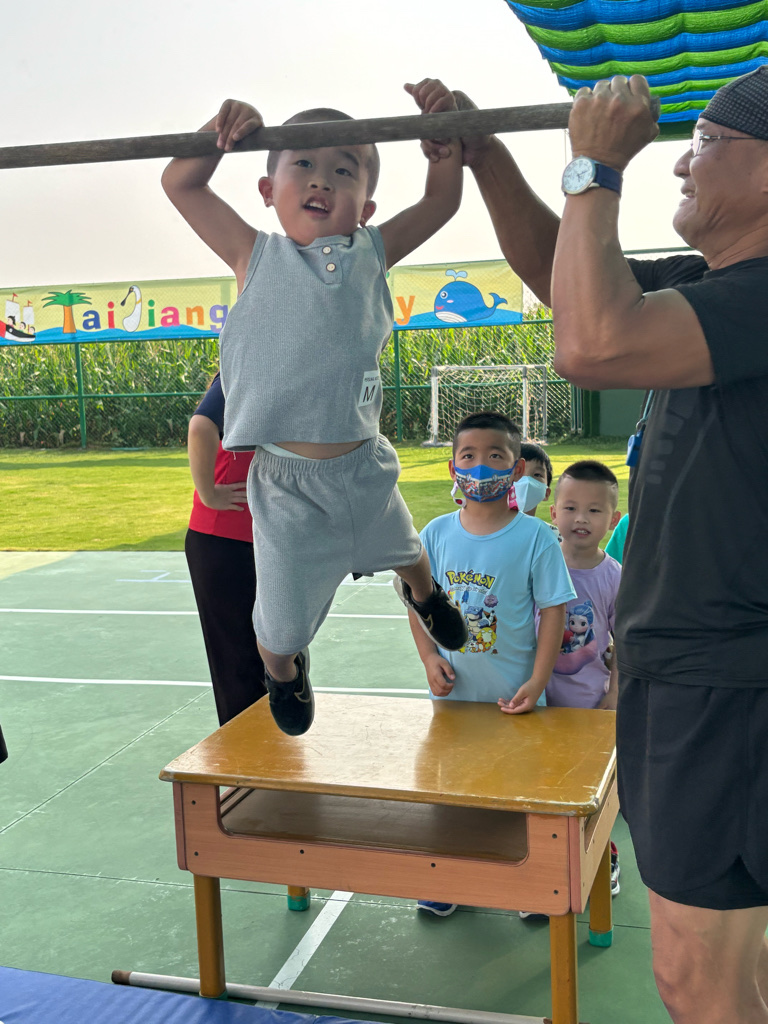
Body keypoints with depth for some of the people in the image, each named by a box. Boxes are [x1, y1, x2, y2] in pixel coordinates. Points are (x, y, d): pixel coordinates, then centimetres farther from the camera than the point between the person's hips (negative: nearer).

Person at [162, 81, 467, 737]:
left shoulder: (370, 254, 2)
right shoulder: (256, 256, -2)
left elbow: (441, 200, 4)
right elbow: (180, 185, 0)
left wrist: (442, 127, -9)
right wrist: (223, 132, -15)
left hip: (364, 465, 2)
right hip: (287, 481, -2)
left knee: (401, 548, 31)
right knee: (283, 622, 8)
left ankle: (425, 592, 68)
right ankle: (282, 673, 45)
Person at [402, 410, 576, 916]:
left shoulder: (535, 537, -12)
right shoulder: (437, 533, -3)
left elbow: (553, 610, -10)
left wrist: (537, 682, -14)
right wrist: (429, 656, -7)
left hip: (512, 697, -3)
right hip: (451, 692, 3)